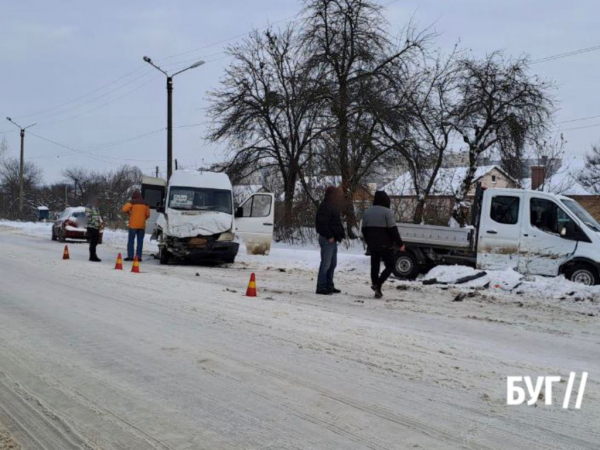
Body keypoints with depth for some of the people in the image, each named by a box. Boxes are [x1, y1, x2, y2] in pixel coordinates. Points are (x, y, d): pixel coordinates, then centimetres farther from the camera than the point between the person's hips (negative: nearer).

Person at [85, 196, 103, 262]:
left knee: (95, 242, 11)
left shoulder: (96, 208, 20)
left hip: (96, 227, 9)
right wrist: (96, 223, -16)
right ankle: (92, 257, -3)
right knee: (93, 242, -7)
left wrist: (100, 223, 9)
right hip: (91, 227, -9)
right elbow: (88, 217, -15)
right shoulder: (88, 208, -8)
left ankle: (93, 256, 20)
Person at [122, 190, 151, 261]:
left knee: (131, 241, 1)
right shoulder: (145, 203, 9)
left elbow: (124, 209, -14)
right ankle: (138, 256, 1)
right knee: (140, 241, 5)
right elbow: (148, 214, 7)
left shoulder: (132, 202, -3)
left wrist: (129, 213, 5)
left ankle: (130, 256, -4)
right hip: (142, 225, 3)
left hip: (133, 225, -3)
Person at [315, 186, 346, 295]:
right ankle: (321, 287, -4)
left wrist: (341, 234, 12)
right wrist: (329, 236, -22)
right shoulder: (325, 207, -14)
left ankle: (329, 286, 20)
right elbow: (323, 223, -22)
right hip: (327, 239, -10)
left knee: (332, 264, 13)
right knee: (326, 264, -8)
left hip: (333, 239, 10)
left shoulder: (333, 207, 18)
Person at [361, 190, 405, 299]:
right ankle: (378, 284, -15)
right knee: (390, 265, 2)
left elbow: (364, 229, 15)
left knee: (375, 265, 14)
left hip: (372, 245, 6)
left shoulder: (367, 212, 9)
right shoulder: (387, 212, -11)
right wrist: (400, 244, -7)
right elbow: (393, 230, -14)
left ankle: (375, 284, 10)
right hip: (385, 245, -6)